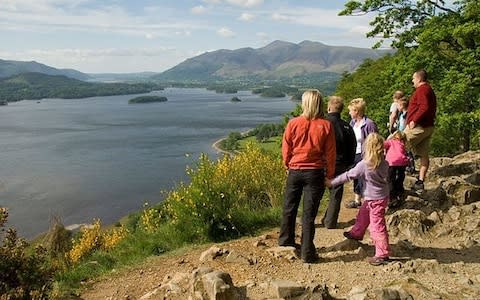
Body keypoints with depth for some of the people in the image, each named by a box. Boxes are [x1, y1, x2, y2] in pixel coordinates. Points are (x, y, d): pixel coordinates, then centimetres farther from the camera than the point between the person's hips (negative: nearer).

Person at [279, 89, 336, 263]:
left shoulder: (293, 123, -6)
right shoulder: (326, 125, -7)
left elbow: (286, 149, 1)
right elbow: (330, 153, -3)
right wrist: (330, 175, 8)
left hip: (295, 171, 1)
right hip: (315, 173, -1)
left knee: (289, 208, 18)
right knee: (309, 214, 4)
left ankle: (286, 240, 35)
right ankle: (307, 253, 9)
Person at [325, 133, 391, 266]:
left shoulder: (364, 165, -23)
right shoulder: (384, 163, -5)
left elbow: (348, 175, -16)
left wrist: (332, 182, -6)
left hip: (375, 200, -8)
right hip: (382, 196, 9)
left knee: (377, 226, -1)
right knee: (363, 214, 28)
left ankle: (383, 253, 6)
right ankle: (356, 233, 49)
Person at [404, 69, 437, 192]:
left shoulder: (421, 90, -10)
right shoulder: (429, 90, 22)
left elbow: (424, 107, -25)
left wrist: (414, 120, -23)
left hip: (418, 127, -10)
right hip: (428, 126, 10)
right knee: (424, 155, 9)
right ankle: (420, 182, 13)